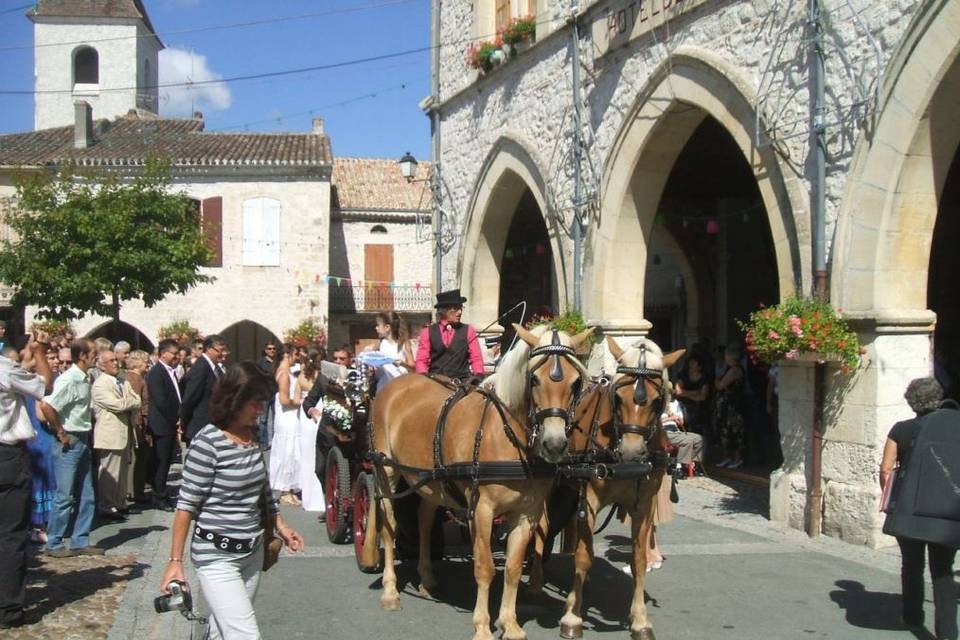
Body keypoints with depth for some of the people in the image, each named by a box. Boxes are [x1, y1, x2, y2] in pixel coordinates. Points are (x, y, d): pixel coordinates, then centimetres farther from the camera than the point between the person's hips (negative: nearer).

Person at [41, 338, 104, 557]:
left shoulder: (85, 379, 8)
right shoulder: (69, 380, -17)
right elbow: (46, 406, -27)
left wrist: (85, 436, 11)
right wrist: (61, 433, -18)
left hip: (83, 441, 9)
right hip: (69, 443, -9)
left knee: (86, 496, 11)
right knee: (65, 496, -2)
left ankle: (80, 541, 19)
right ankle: (54, 544, 8)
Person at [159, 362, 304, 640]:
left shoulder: (253, 435, 5)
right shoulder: (208, 442, -17)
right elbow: (187, 504, -14)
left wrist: (280, 526, 16)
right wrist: (175, 561, -13)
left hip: (253, 552, 7)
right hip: (217, 557, -7)